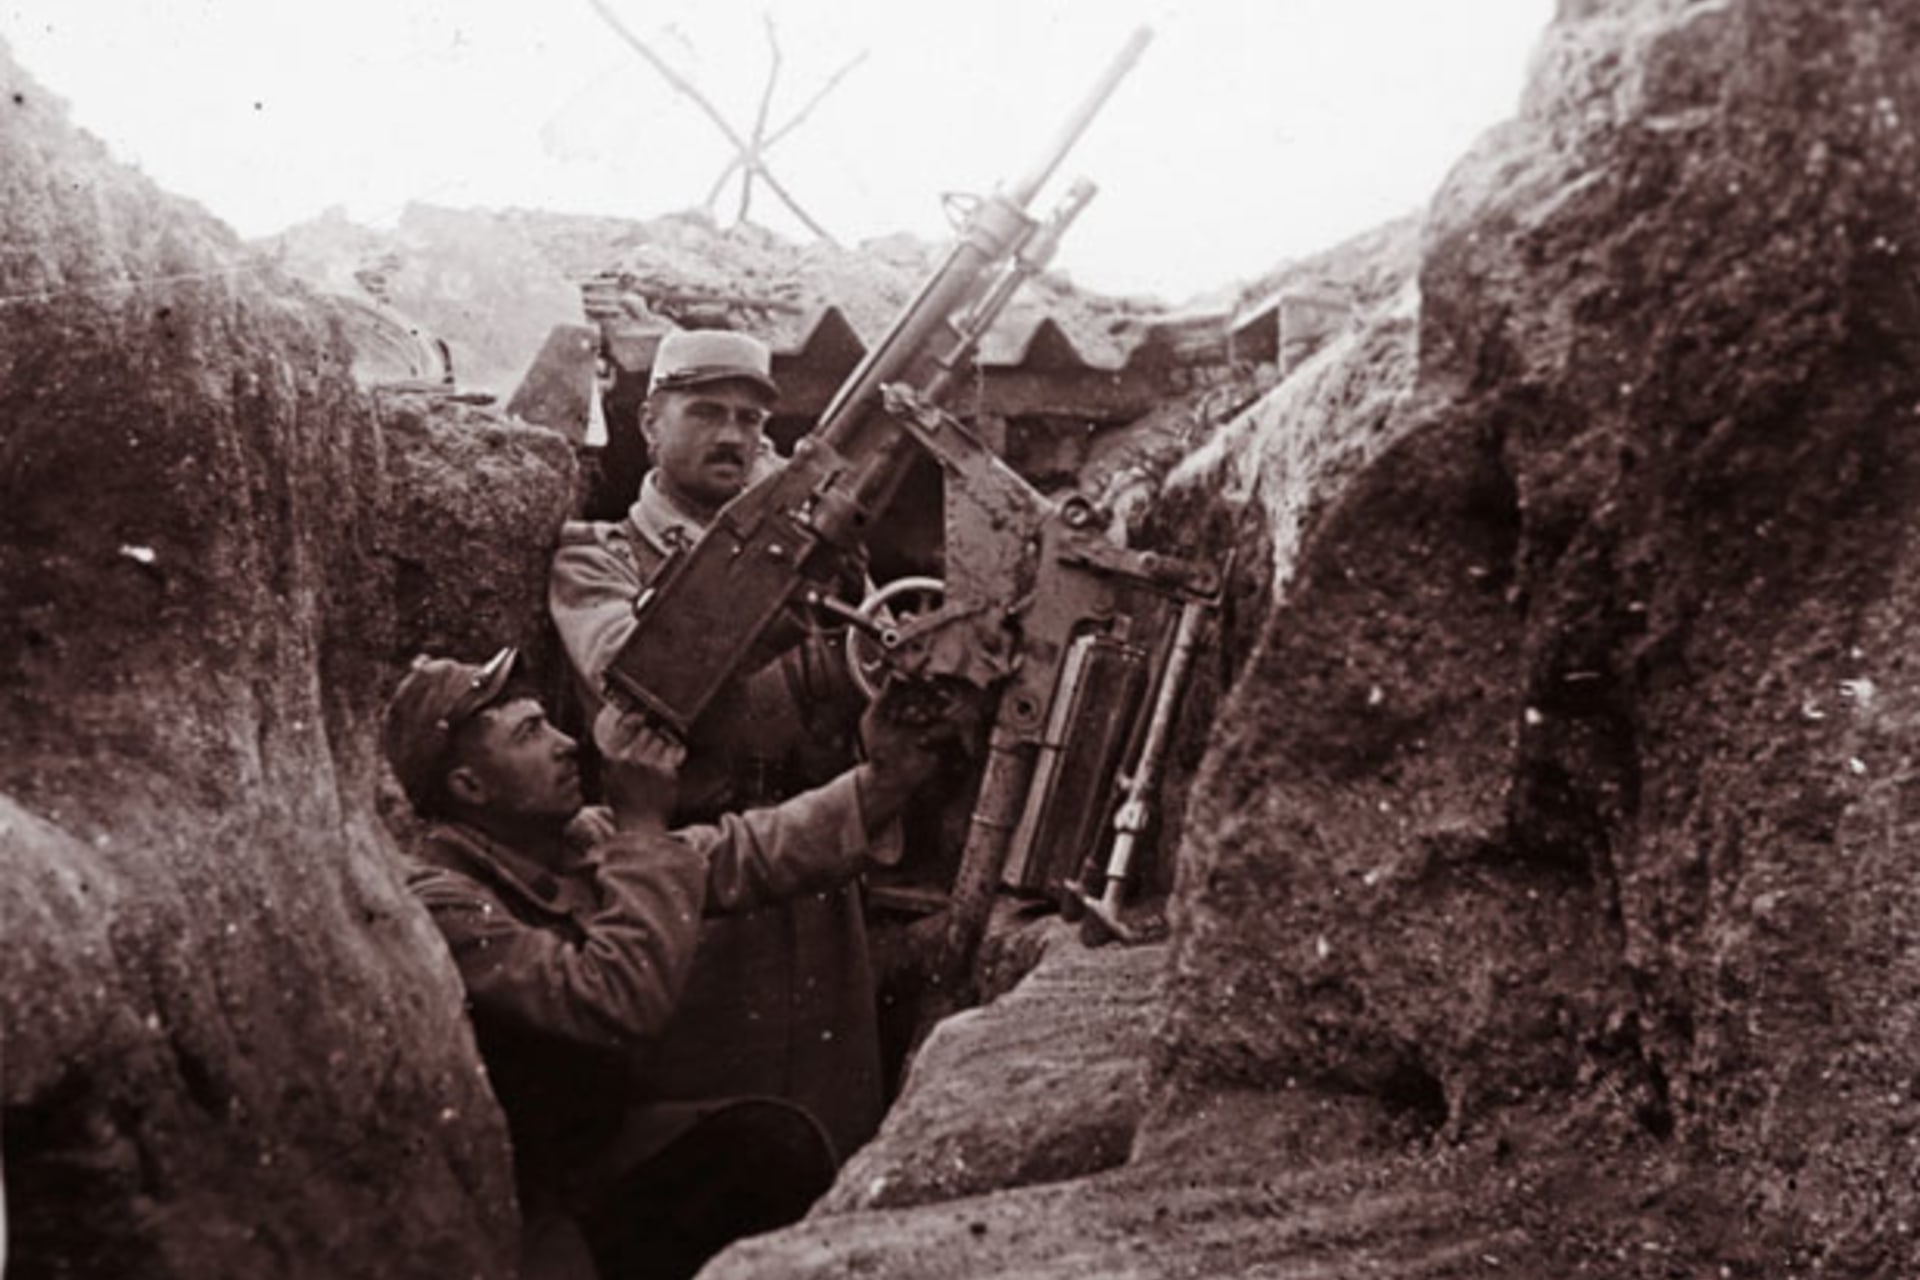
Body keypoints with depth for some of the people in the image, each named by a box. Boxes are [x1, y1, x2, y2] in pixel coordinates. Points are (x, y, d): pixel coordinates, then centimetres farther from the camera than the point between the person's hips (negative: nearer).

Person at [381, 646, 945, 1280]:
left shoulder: (575, 839, -2)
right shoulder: (442, 907, -26)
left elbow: (743, 853, -3)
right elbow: (621, 1006, -36)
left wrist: (886, 777, -11)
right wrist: (642, 826, -30)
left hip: (603, 1134, 7)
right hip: (523, 1200, -7)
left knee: (780, 1141, -16)